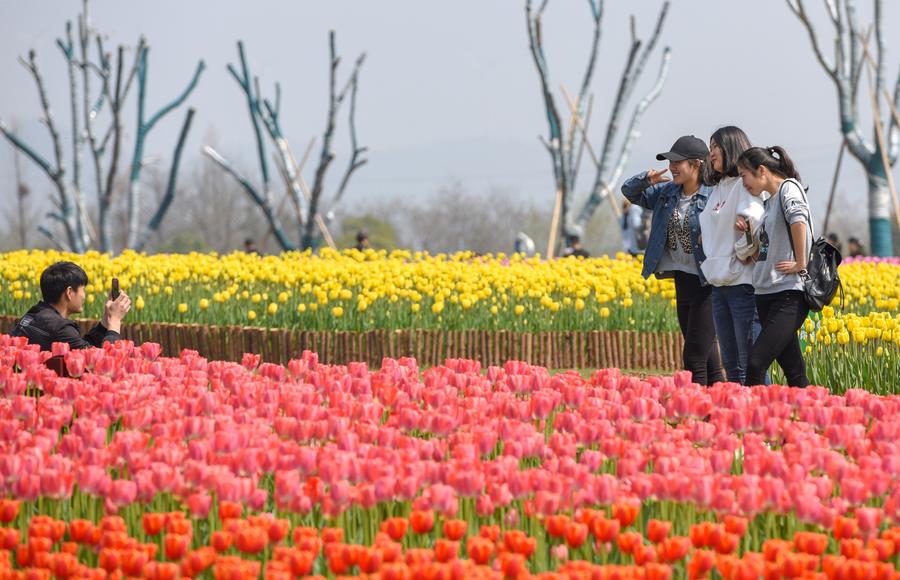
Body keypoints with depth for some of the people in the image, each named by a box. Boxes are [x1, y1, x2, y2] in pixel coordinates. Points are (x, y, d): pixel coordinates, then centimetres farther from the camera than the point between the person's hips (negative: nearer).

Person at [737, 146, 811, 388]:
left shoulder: (788, 188, -7)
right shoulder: (770, 201, 20)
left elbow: (799, 220, -28)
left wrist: (800, 264, -24)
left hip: (789, 295, -9)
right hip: (767, 294, 9)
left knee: (756, 364, -18)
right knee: (793, 372, 6)